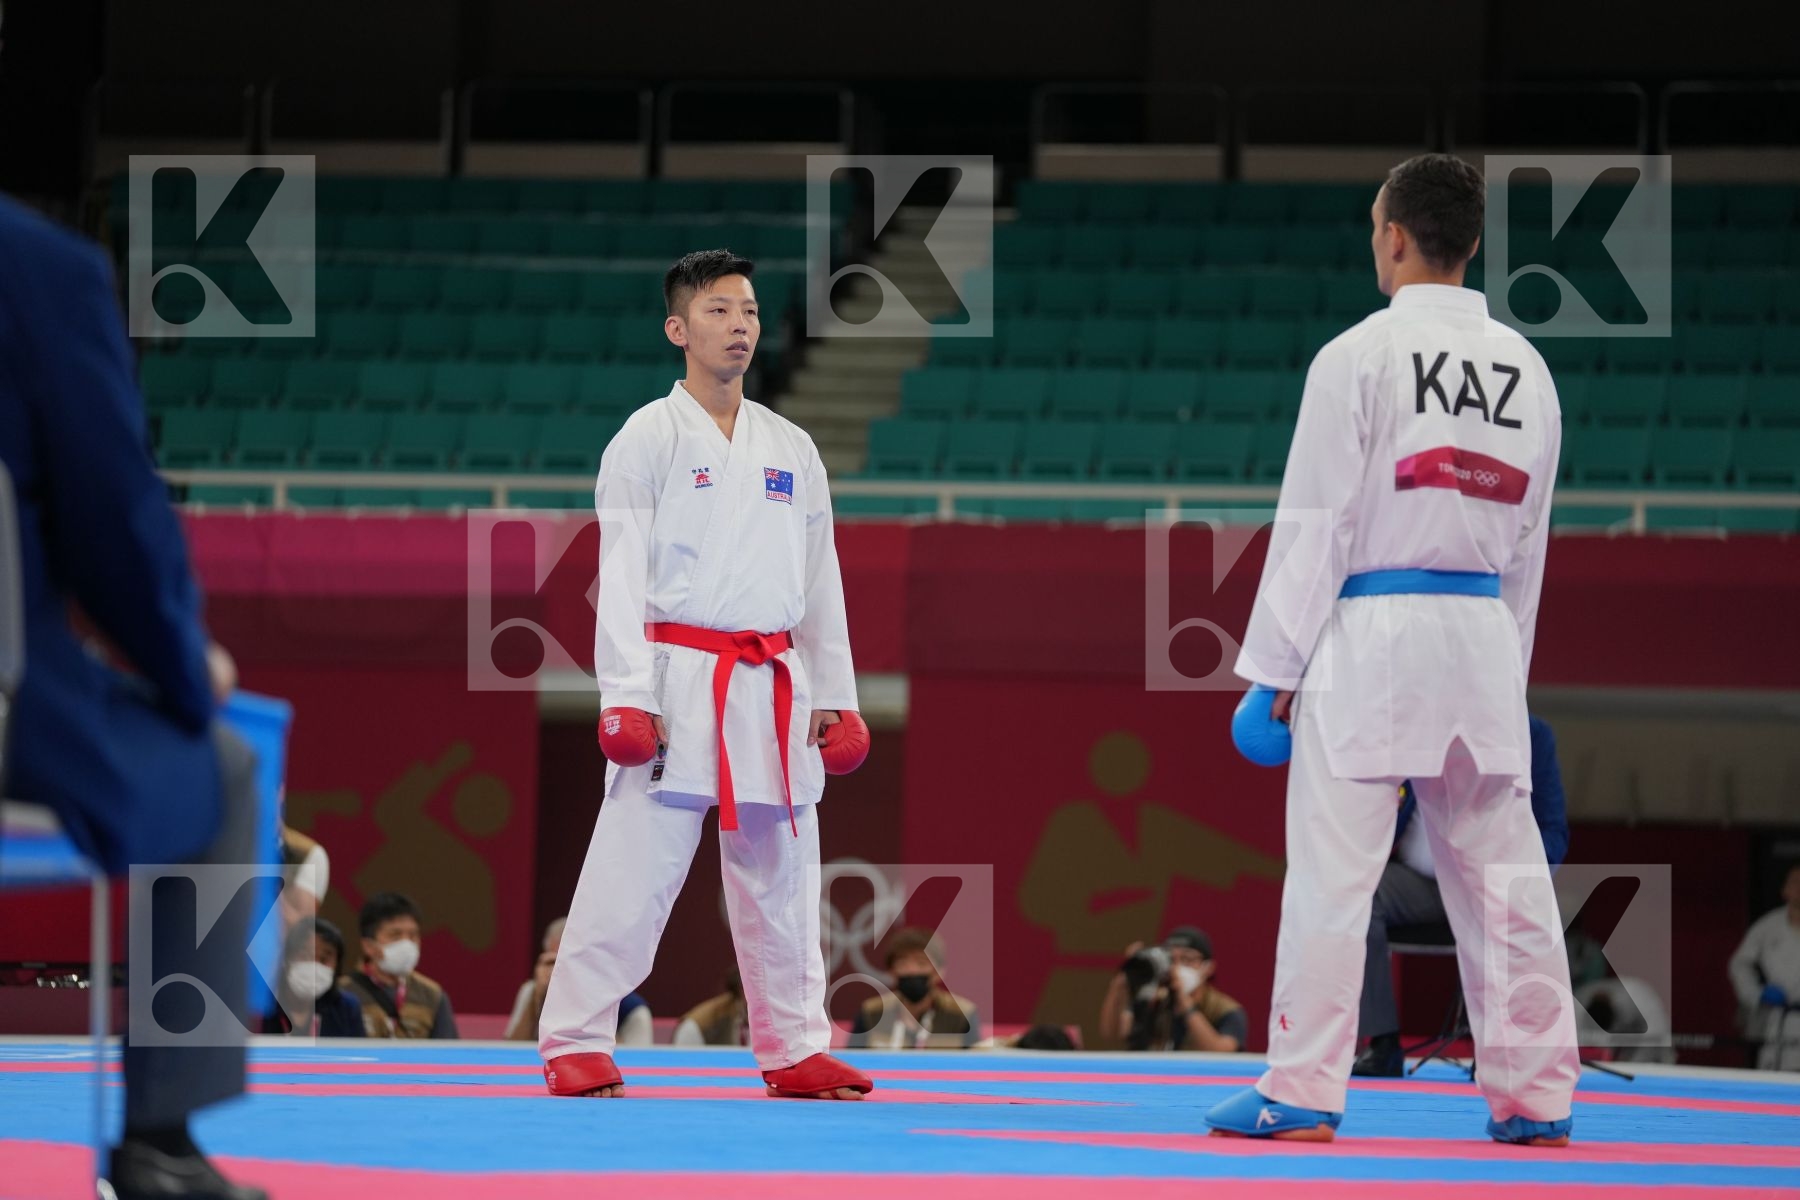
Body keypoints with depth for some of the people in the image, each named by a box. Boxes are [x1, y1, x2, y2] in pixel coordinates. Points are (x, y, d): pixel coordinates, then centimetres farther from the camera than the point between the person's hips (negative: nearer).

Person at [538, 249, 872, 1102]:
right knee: (632, 867, -9)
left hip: (773, 691, 5)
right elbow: (622, 575, -6)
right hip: (679, 680, -5)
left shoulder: (791, 450, 14)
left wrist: (835, 698, 10)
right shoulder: (648, 440, -1)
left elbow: (821, 582, 15)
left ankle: (795, 1048, 18)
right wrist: (626, 698, -14)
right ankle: (575, 1046, -6)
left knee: (780, 877, 10)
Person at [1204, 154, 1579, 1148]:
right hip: (1483, 636, 5)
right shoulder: (1527, 371, 11)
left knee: (1332, 874, -3)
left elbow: (1315, 521, -8)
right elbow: (1528, 541, 16)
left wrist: (1276, 666, -3)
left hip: (1369, 639, -5)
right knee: (1501, 870, 8)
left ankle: (1301, 1093, -4)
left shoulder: (1360, 357, -7)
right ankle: (1536, 1094, 10)